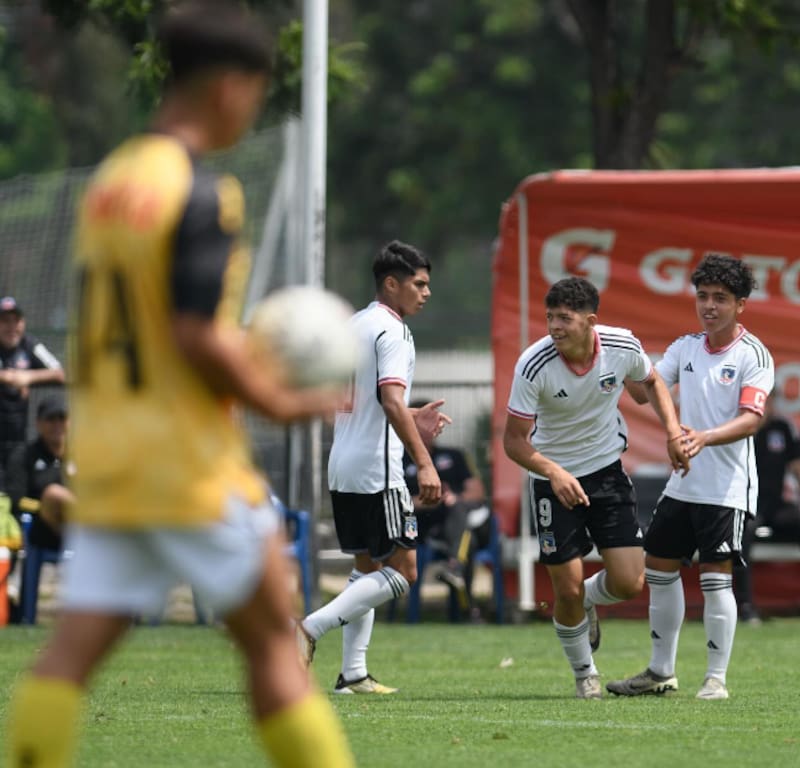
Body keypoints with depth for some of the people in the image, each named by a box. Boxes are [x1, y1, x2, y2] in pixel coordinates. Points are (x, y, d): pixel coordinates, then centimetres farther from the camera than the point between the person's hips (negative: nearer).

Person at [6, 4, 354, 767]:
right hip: (190, 466, -7)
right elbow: (199, 336, -20)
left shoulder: (108, 180, 13)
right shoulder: (203, 195, -13)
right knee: (272, 639, 4)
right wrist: (281, 400, -8)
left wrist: (245, 357, 15)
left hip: (103, 455, 7)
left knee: (74, 645, -1)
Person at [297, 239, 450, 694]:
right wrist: (425, 463, -27)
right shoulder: (391, 331, -12)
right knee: (402, 571, -6)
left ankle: (353, 673, 10)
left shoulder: (354, 325, 16)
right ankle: (311, 629, -15)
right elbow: (391, 401, -24)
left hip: (343, 468, 10)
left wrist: (410, 419, 24)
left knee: (367, 567, 14)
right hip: (377, 469, -10)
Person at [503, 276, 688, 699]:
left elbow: (651, 381, 9)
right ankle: (585, 674, 23)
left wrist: (673, 431, -5)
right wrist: (553, 472, -36)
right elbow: (514, 439, -19)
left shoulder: (623, 347, -15)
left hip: (607, 470, 2)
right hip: (553, 478, -2)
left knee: (629, 583, -7)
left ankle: (588, 600, 30)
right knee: (568, 589, -4)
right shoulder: (533, 365, -23)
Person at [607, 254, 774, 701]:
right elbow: (644, 391, 10)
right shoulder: (685, 347, 9)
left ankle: (717, 679, 1)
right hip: (683, 483, 7)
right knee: (660, 569, 11)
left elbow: (752, 419, -21)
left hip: (727, 487, -7)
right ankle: (661, 673, 22)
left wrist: (705, 437, -36)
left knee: (716, 579, -8)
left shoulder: (753, 355, -11)